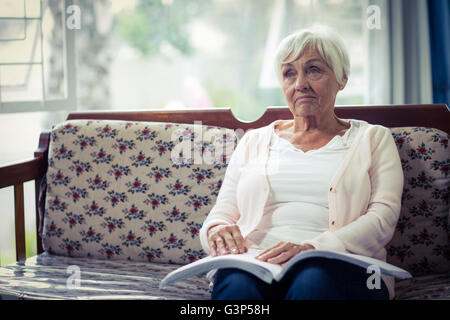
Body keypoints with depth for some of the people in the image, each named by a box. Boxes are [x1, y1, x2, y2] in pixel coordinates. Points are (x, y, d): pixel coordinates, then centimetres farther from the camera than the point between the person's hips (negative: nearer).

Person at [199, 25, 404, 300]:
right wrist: (217, 229, -9)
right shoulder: (255, 141, 25)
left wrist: (313, 248, -19)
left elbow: (383, 218, 0)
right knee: (236, 283, -36)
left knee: (314, 280, -39)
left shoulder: (373, 140, 16)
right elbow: (222, 213, 20)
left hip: (339, 269, -1)